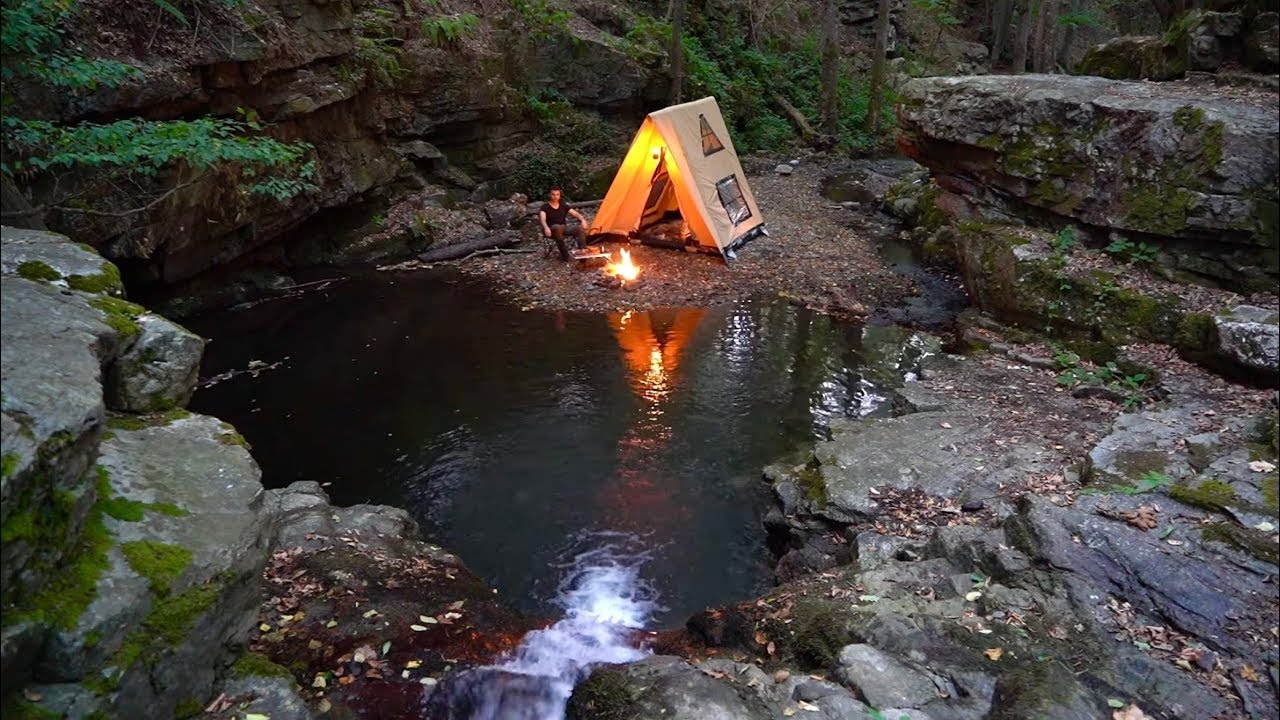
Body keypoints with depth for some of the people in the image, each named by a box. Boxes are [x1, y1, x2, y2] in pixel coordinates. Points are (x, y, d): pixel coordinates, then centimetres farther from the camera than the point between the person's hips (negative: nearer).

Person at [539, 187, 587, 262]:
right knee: (557, 227, -41)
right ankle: (564, 254, -35)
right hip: (552, 231, -4)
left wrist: (582, 220, -18)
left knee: (579, 227, -22)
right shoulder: (545, 207, -6)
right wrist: (546, 228, -47)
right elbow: (542, 218, -25)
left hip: (563, 229, 4)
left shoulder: (563, 205, 10)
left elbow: (575, 213, 4)